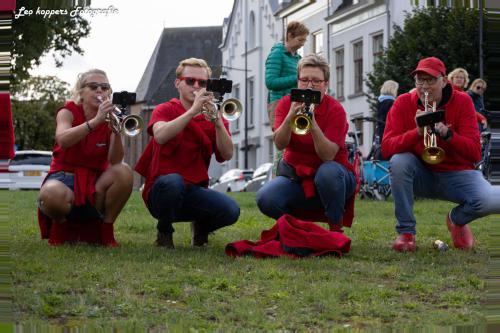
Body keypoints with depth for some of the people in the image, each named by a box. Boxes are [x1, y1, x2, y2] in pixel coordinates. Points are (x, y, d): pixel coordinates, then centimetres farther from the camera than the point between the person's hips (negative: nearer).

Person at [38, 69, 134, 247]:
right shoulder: (68, 112, -3)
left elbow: (115, 162, -13)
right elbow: (62, 140, -29)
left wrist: (117, 131, -29)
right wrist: (96, 121, -39)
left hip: (96, 181, 3)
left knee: (124, 172, -29)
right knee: (52, 194, -40)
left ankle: (105, 230, -10)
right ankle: (60, 224, -2)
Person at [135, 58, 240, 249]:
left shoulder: (212, 117, 12)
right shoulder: (165, 110, 3)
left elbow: (226, 155, -5)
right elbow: (160, 136, -22)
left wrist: (217, 122, -18)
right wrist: (193, 111, -26)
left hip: (194, 193, 3)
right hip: (162, 191, -3)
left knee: (231, 211, -26)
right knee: (173, 181, -39)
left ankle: (201, 227, 10)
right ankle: (164, 232, -8)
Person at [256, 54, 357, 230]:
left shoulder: (335, 110, -13)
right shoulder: (286, 103, -4)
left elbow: (328, 156, -25)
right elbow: (280, 144, -18)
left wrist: (312, 122, -38)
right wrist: (291, 116, -35)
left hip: (331, 176, -2)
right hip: (296, 175, 2)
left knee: (328, 171, -38)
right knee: (265, 198, -26)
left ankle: (336, 229, -16)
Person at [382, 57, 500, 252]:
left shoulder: (462, 102, -8)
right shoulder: (403, 104, -6)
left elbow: (475, 154, -16)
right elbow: (387, 148, -18)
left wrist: (447, 133, -33)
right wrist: (417, 132, -33)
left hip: (456, 173, -1)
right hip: (421, 176, 1)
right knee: (399, 161, -32)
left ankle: (457, 218, 9)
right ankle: (406, 232, -16)